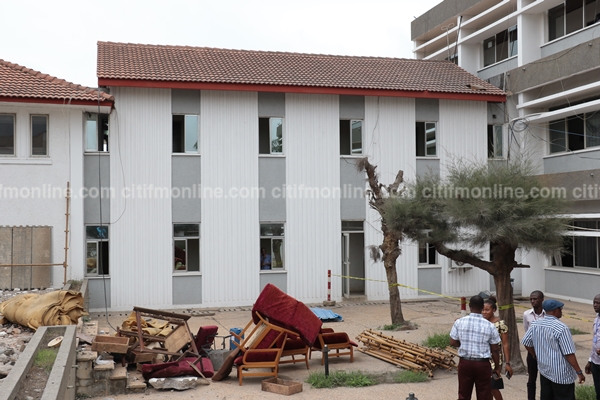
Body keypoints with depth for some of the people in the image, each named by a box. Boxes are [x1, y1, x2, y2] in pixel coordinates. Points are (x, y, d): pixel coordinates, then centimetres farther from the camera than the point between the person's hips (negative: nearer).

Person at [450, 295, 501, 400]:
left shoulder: (459, 322, -7)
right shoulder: (490, 326, -9)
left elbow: (453, 342, -2)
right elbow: (495, 350, -3)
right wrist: (497, 368, 8)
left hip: (465, 363, 1)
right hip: (483, 364, -1)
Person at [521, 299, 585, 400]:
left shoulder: (535, 325, -3)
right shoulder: (561, 328, -22)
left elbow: (526, 343, 8)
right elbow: (569, 354, -21)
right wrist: (579, 372, -11)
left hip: (544, 370, 6)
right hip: (561, 374, -6)